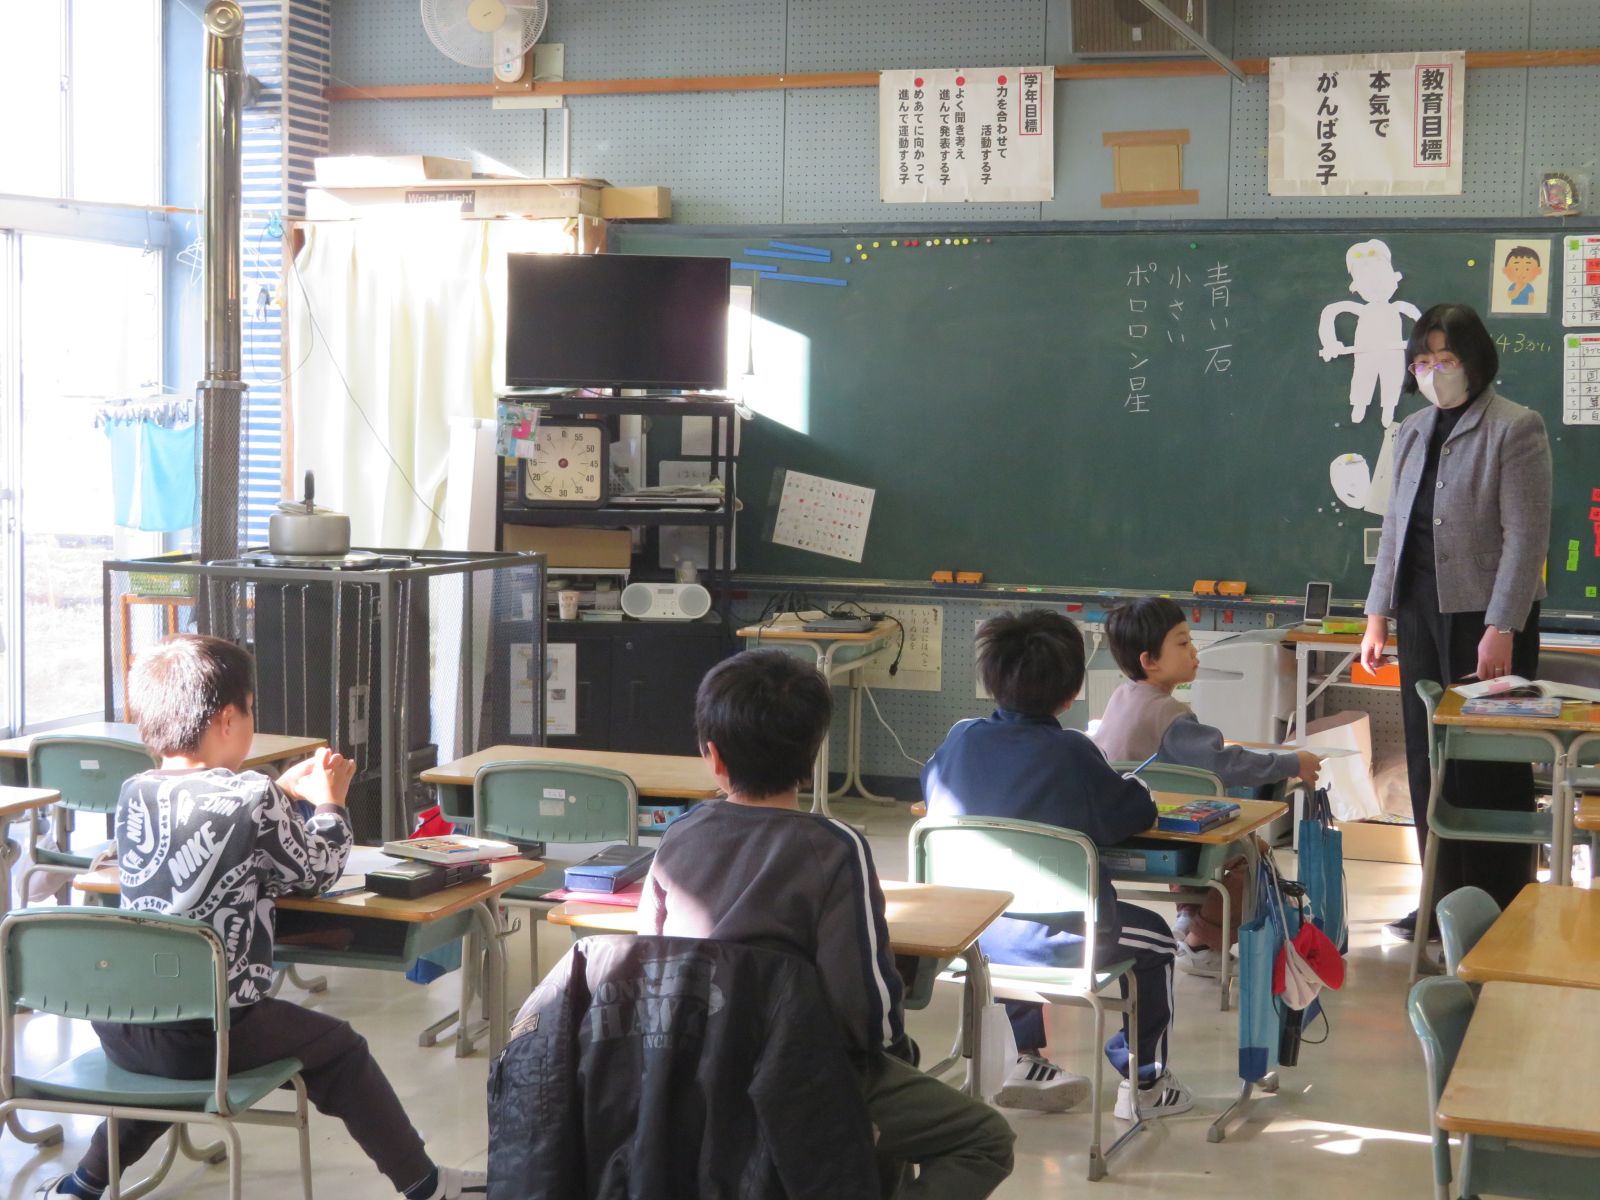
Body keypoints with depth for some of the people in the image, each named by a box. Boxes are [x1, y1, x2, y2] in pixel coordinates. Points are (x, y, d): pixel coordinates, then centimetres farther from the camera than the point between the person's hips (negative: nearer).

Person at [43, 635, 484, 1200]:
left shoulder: (133, 795, 3)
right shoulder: (254, 798, -14)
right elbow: (319, 869, 2)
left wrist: (284, 792, 24)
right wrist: (329, 802, 18)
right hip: (212, 1030, -6)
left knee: (166, 1056, 38)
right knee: (341, 1049, 14)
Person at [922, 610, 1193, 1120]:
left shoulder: (961, 737, -3)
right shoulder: (1070, 752, -15)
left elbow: (932, 792, 18)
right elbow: (1136, 813, -5)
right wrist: (1138, 792, 17)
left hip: (970, 931, 5)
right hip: (1055, 936, -5)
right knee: (1153, 940, 21)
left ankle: (1029, 1063, 40)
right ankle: (1143, 1083, 28)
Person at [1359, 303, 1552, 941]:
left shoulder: (1516, 428, -7)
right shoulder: (1412, 432, 13)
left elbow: (1525, 536, -12)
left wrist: (1502, 628, -18)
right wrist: (1379, 614, 10)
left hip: (1487, 616, -6)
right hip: (1422, 612, 6)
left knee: (1490, 767, -1)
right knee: (1429, 759, 9)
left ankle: (1501, 912, 8)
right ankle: (1445, 900, 19)